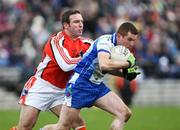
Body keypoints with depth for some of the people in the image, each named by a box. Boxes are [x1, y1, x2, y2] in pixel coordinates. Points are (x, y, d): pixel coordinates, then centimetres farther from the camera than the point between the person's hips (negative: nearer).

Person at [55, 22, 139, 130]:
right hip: (80, 85, -8)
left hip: (98, 86, 8)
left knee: (125, 113, -6)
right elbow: (104, 65, -40)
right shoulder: (106, 41, -21)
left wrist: (125, 73, 3)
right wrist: (127, 63, -27)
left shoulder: (120, 47, 5)